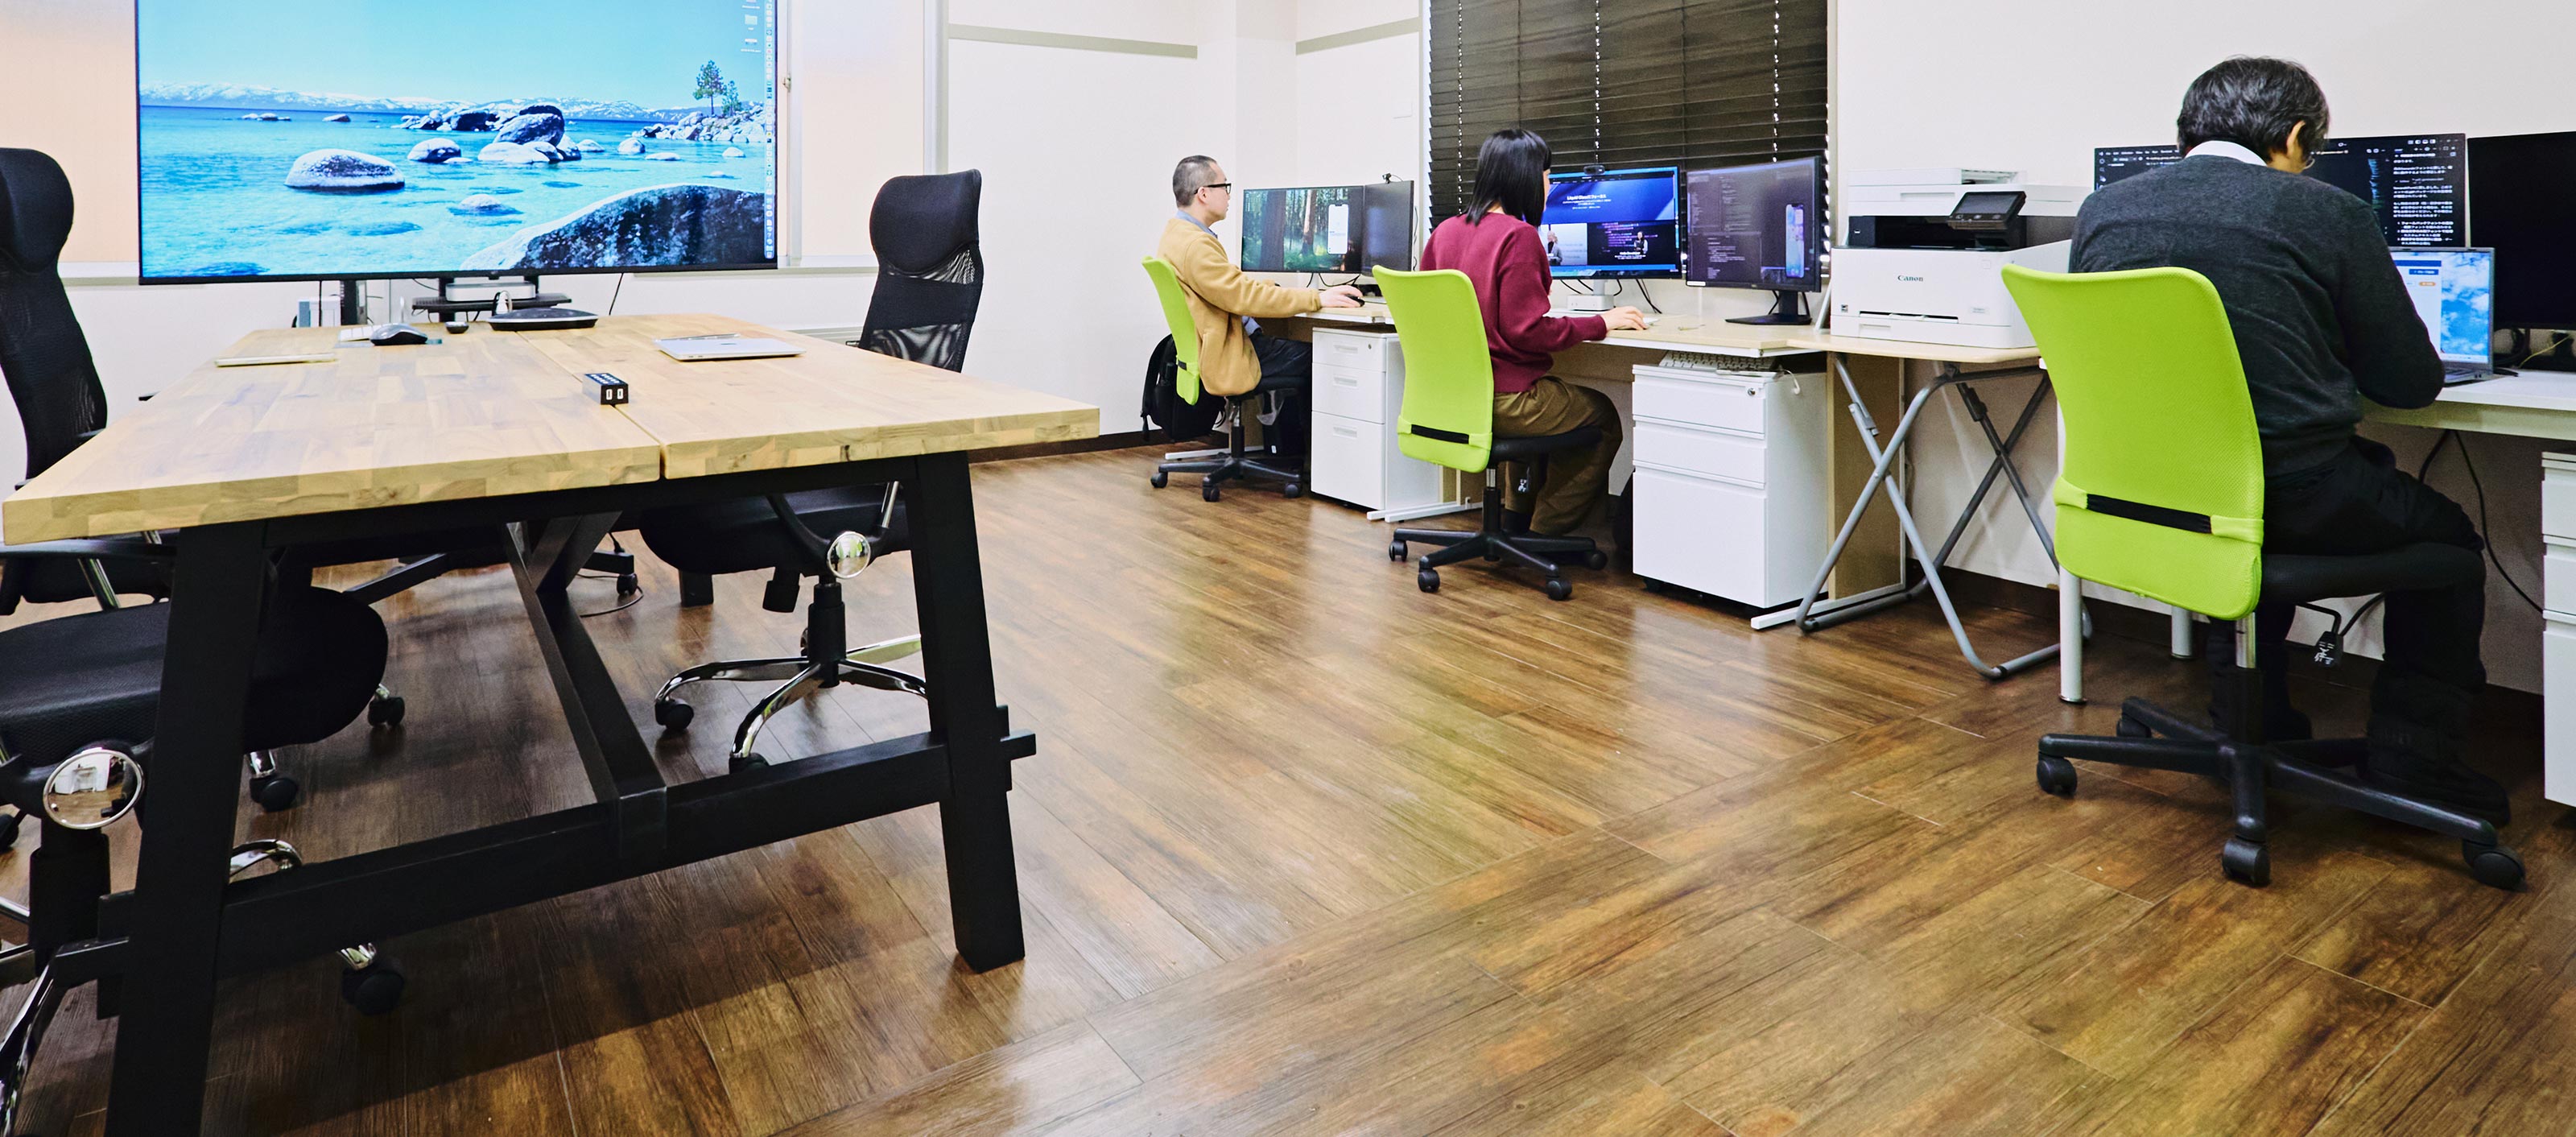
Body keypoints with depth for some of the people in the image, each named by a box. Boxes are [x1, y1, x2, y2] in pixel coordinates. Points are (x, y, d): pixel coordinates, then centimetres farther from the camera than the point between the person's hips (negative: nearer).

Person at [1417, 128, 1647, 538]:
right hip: (1500, 403, -8)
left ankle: (1515, 517, 39)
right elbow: (1528, 331, -21)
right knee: (1603, 414, 18)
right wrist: (1602, 323, -9)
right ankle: (1545, 532, 23)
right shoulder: (1518, 235, -18)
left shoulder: (1445, 231, 4)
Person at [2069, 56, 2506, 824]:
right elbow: (2411, 382, -1)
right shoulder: (2328, 214, -8)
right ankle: (2409, 767, 26)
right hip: (2288, 502, -5)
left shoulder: (2101, 210, 3)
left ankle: (2250, 725, 42)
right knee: (2445, 538, 26)